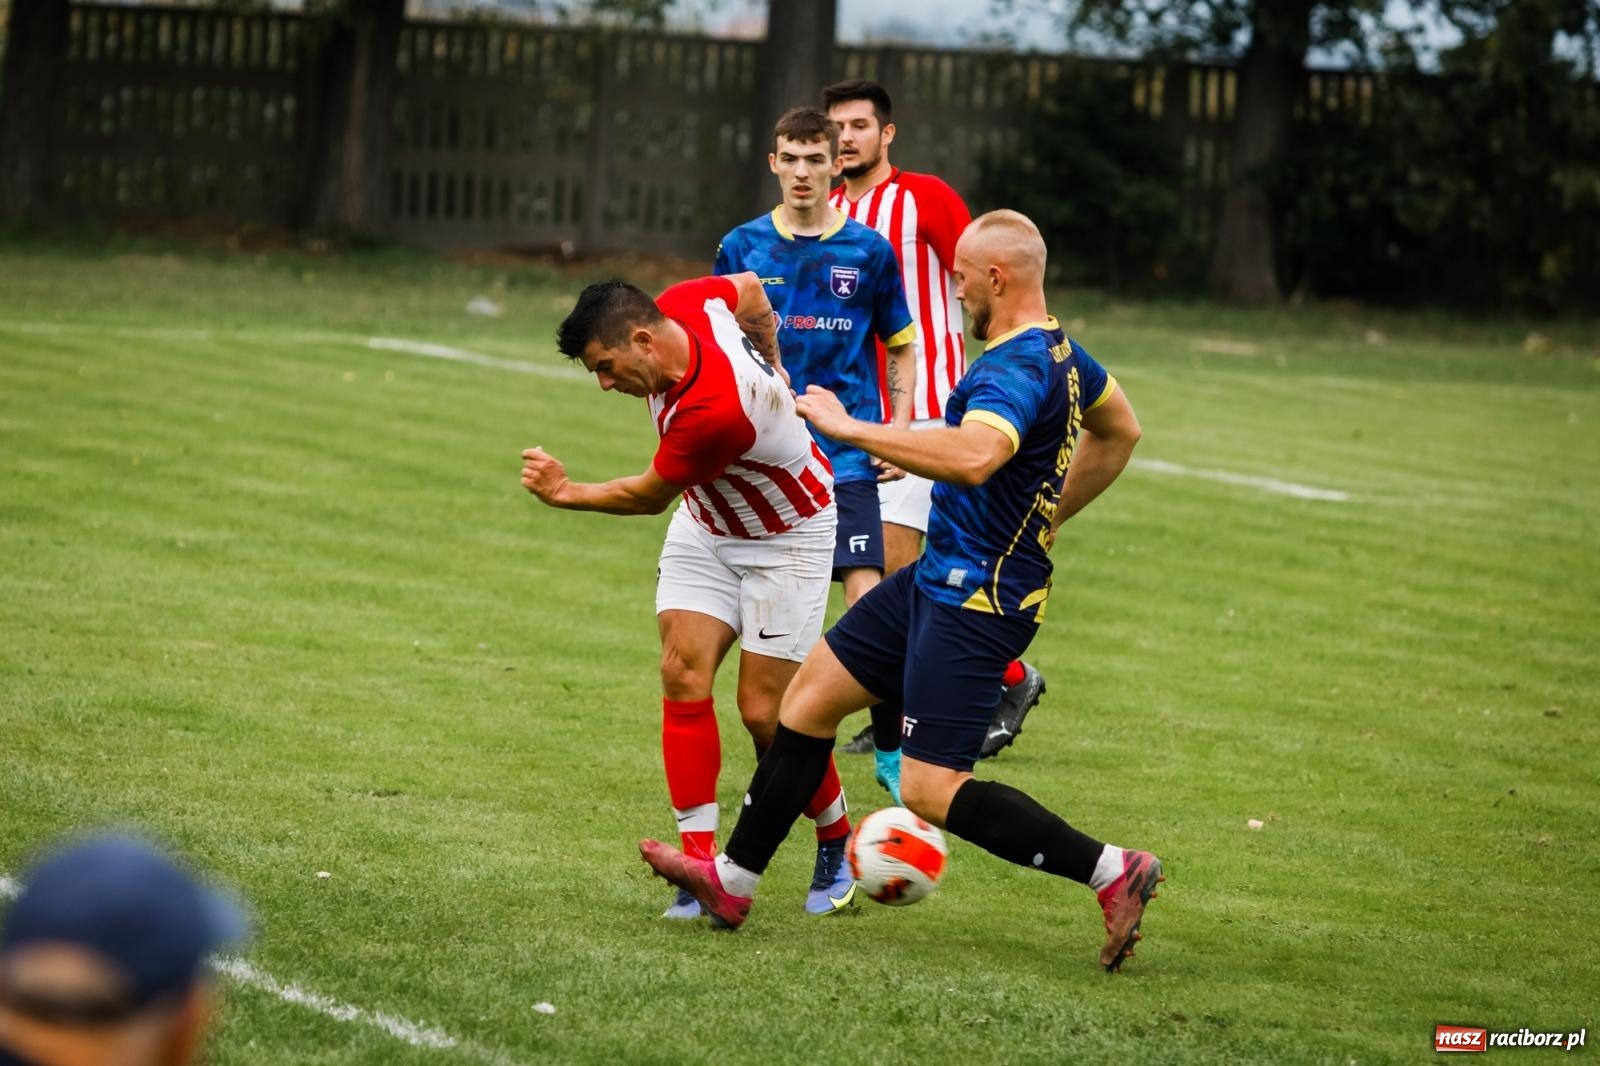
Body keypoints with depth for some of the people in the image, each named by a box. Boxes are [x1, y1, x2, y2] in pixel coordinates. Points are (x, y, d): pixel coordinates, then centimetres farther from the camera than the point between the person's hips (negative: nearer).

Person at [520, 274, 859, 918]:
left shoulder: (713, 412, -39)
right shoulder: (683, 304, -17)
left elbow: (650, 496, -21)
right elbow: (750, 289, 7)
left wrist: (568, 494, -15)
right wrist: (772, 368, 17)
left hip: (787, 539, -8)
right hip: (706, 523, 8)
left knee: (764, 711, -6)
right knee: (683, 674, -8)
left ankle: (837, 844, 19)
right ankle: (700, 860, -7)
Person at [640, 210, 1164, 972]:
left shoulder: (1016, 368, -23)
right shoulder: (1058, 351, 9)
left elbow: (972, 457, -43)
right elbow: (1118, 432, 26)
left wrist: (849, 427, -35)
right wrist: (1045, 519, 28)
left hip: (974, 602, -11)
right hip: (941, 580, 11)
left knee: (931, 789, -11)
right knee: (812, 690, 15)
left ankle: (1113, 872, -8)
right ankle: (733, 879, 25)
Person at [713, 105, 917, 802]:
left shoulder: (867, 251, 3)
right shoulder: (742, 248, 5)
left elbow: (901, 347, 12)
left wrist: (899, 430, 1)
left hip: (847, 451, -2)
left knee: (866, 594, -14)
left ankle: (892, 751, -7)